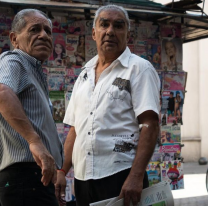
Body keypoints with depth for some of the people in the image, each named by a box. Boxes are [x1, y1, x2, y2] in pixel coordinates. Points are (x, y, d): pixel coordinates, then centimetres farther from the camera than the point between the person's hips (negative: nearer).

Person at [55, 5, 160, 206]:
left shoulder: (139, 69, -2)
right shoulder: (84, 75, 16)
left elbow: (150, 125, -12)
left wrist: (136, 176, -21)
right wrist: (62, 172, 8)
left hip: (120, 176, -5)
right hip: (82, 179, 6)